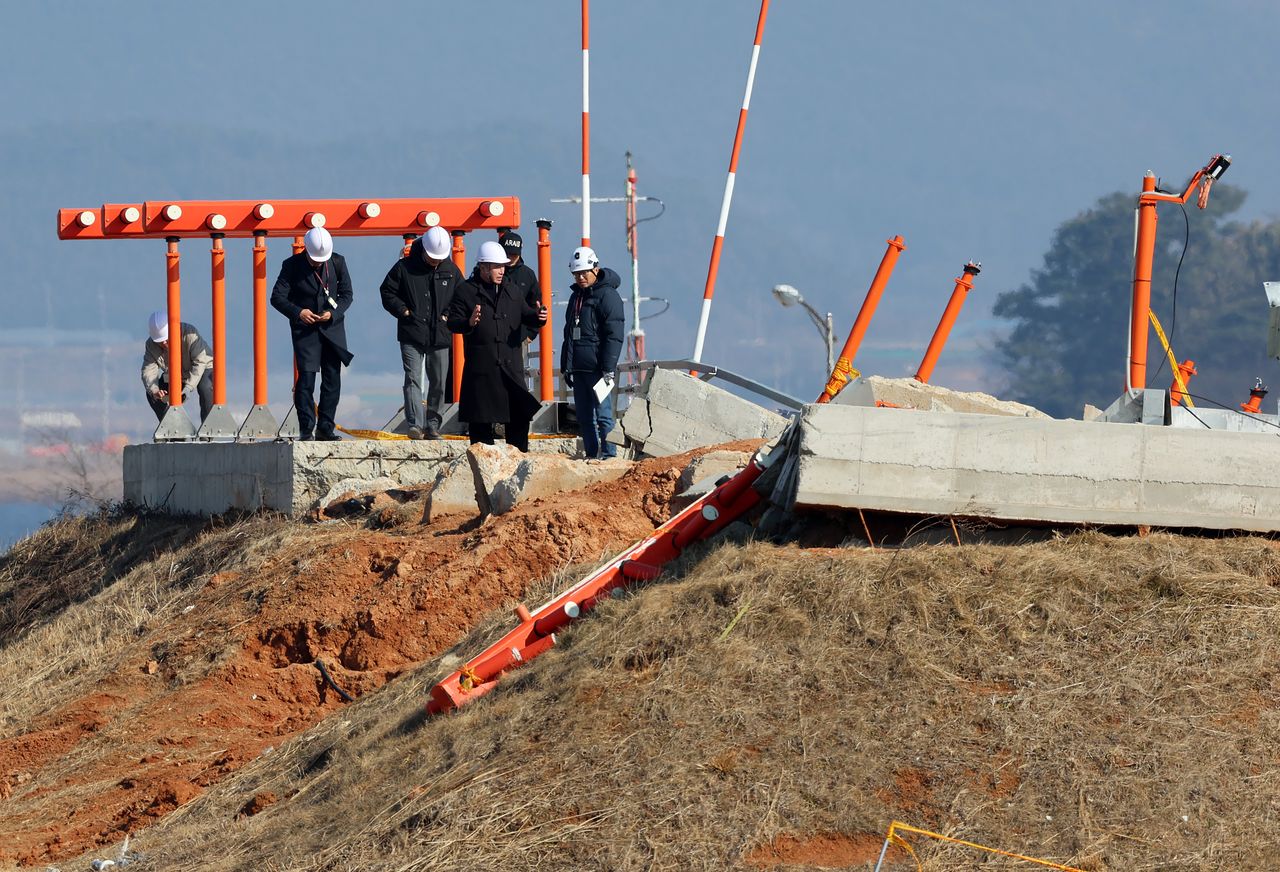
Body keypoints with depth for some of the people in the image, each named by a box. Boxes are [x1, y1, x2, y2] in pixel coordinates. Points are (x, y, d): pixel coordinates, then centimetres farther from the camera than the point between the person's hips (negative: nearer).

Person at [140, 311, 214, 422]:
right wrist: (154, 391, -46)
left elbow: (200, 363, -36)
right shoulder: (151, 346, -19)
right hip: (176, 375, 5)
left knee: (205, 388, -36)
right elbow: (148, 372, -24)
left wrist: (188, 388, -47)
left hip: (203, 369, -5)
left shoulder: (190, 334, -33)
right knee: (152, 394, -11)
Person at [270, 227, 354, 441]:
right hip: (305, 329, -3)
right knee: (306, 378, -12)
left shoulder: (337, 263, 0)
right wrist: (297, 312, -22)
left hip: (332, 328, 3)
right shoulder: (292, 265, -7)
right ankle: (306, 430, -10)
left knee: (332, 379, 4)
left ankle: (325, 429, 12)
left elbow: (347, 294, 4)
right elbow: (277, 297, -6)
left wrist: (333, 313, -14)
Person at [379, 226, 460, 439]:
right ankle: (415, 425, -17)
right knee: (413, 379, -12)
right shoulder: (405, 267, -3)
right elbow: (387, 292, 3)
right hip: (412, 335, -3)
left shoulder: (450, 270, 7)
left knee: (438, 382, 7)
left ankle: (432, 425, 16)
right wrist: (403, 311, -8)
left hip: (439, 336, 3)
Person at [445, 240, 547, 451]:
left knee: (519, 416, 3)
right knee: (481, 420, 1)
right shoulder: (466, 291, -1)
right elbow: (452, 322, -6)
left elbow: (525, 315, 19)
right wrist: (469, 323, -27)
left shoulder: (511, 290, 16)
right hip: (481, 367, -4)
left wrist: (537, 317, -4)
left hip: (511, 367, 4)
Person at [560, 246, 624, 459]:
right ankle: (591, 456, 13)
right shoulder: (576, 296, 18)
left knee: (603, 414, -8)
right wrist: (566, 366, 21)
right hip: (578, 367, 8)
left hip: (597, 367, -8)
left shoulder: (607, 295, -7)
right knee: (583, 416, 8)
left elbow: (614, 335, -13)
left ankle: (609, 456, -5)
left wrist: (609, 368, -18)